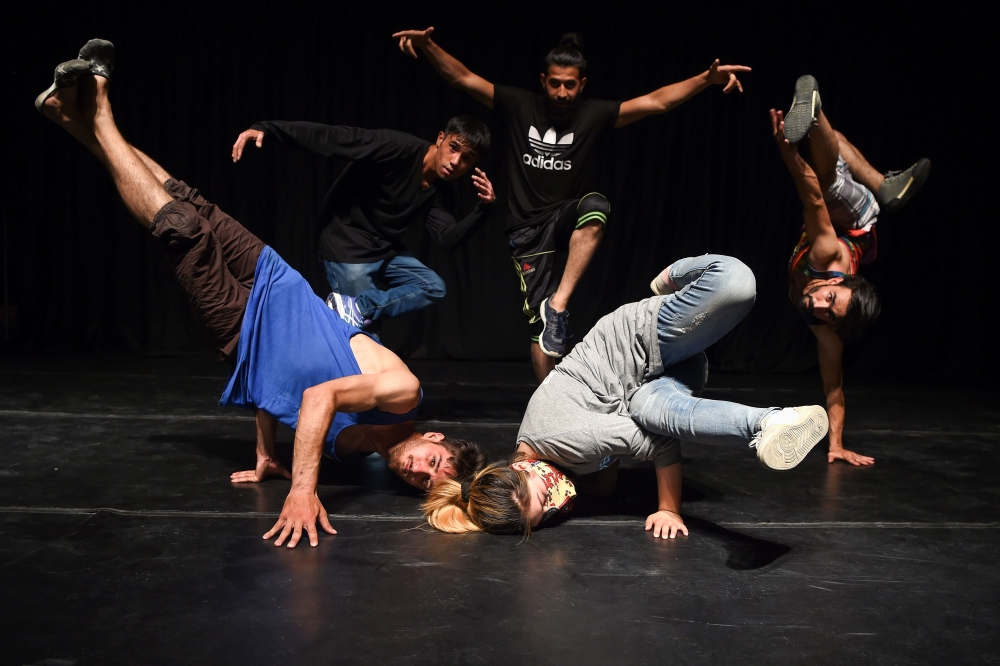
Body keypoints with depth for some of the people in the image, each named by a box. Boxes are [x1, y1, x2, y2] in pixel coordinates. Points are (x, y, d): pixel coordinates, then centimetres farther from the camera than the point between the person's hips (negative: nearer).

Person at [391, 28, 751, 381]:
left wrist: (707, 79, -21)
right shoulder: (518, 106, -2)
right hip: (529, 229, 0)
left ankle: (558, 302, -29)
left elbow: (657, 101, -9)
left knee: (595, 206, -36)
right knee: (541, 323, -6)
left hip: (568, 218, 0)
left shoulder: (594, 114, -2)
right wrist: (428, 45, -22)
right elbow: (464, 78, -7)